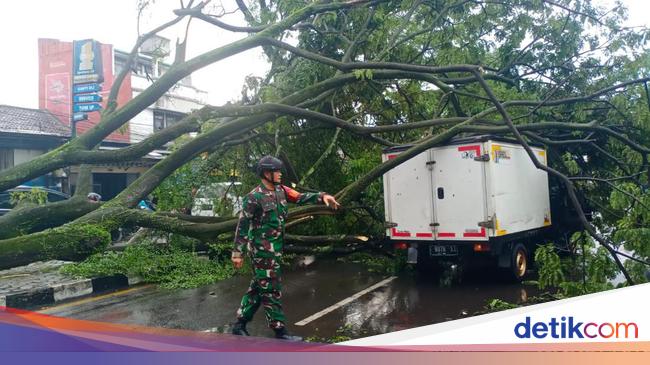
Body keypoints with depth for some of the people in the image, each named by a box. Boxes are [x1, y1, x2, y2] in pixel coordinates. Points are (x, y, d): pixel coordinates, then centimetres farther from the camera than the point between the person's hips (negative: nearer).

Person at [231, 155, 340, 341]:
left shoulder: (281, 190, 7)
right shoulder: (254, 197, -14)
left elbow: (301, 197, -1)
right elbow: (242, 226, -12)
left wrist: (322, 196, -16)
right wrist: (238, 253, -12)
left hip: (275, 249, 8)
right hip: (262, 250, -8)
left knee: (258, 287, 15)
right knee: (271, 290, -3)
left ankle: (240, 325, 26)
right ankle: (280, 331, 5)